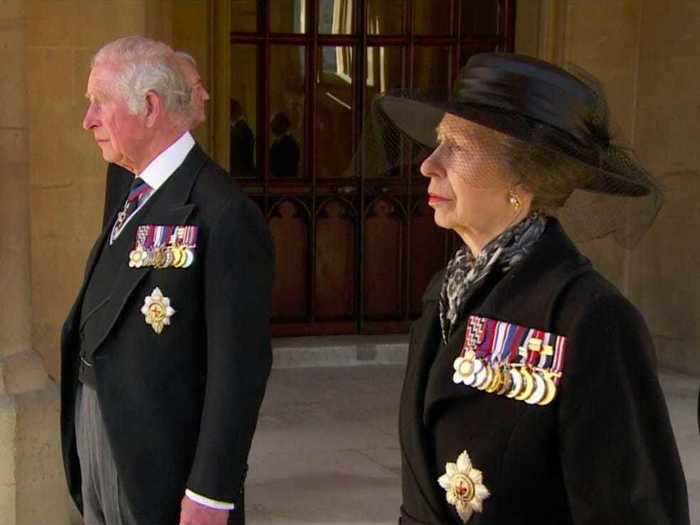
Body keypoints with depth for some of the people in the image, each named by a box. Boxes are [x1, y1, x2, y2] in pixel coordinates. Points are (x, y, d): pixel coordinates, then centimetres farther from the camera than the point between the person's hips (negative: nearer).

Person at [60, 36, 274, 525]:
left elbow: (238, 367, -21)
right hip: (98, 445, 8)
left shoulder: (223, 215, -19)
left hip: (161, 468, -8)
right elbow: (102, 325, 8)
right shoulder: (135, 196, 8)